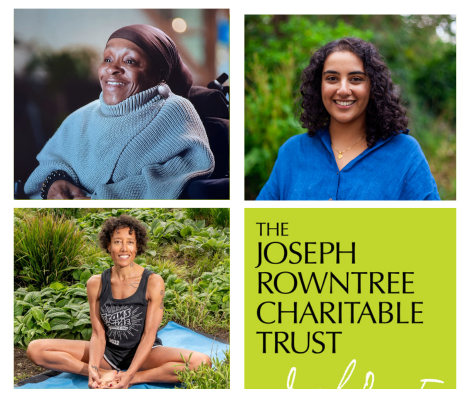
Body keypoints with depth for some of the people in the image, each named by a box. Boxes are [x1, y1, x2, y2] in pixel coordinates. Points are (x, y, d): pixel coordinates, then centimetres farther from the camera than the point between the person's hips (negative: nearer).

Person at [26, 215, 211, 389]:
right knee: (35, 349, -13)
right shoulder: (96, 283, -2)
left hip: (143, 353, -2)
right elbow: (98, 333, -4)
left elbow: (149, 334, -12)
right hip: (108, 352, 3)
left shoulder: (153, 282, -10)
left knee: (201, 361, -30)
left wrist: (129, 375, -24)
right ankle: (105, 374, -20)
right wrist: (93, 369, -23)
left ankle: (135, 378, -25)